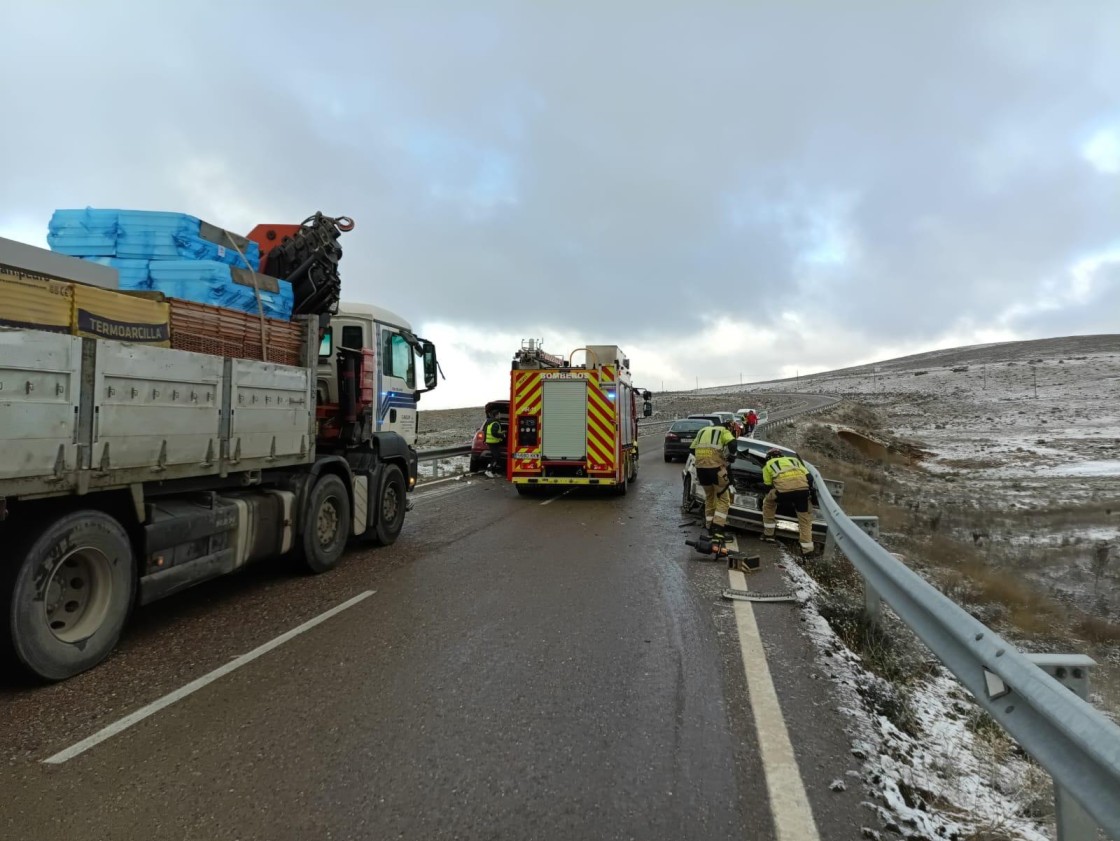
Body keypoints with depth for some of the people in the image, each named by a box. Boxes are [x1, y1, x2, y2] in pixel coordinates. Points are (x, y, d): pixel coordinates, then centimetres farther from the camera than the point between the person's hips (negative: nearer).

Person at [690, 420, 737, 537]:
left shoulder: (703, 431, 27)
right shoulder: (725, 432, 9)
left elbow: (692, 449, 24)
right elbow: (732, 443, -12)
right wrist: (732, 455, 6)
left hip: (700, 467, 6)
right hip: (715, 467, -6)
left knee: (709, 498, 21)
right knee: (723, 499, 4)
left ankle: (709, 528, 23)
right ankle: (717, 528, -8)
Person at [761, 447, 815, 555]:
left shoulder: (768, 464, 30)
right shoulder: (794, 459, 37)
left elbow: (768, 485, 27)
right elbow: (809, 477, 25)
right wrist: (809, 492, 34)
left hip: (783, 488, -2)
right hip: (803, 487, 2)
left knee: (768, 504, 28)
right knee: (805, 518, 18)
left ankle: (768, 533, 32)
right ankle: (807, 548, 16)